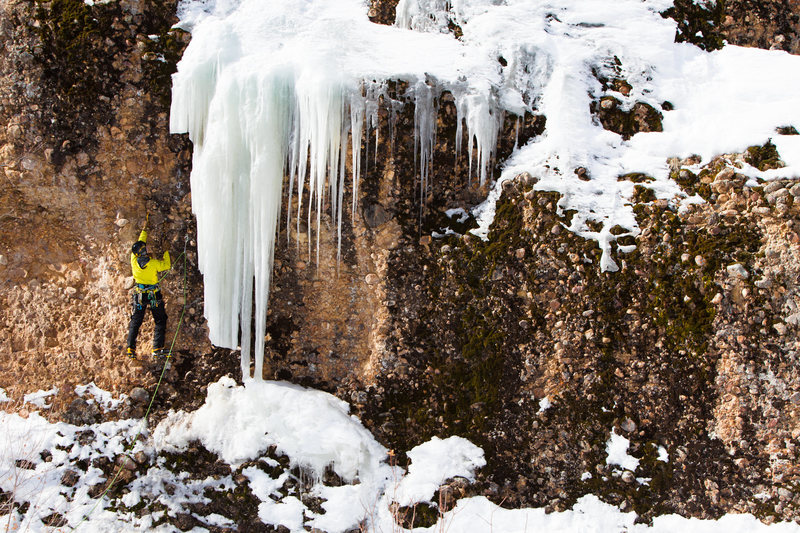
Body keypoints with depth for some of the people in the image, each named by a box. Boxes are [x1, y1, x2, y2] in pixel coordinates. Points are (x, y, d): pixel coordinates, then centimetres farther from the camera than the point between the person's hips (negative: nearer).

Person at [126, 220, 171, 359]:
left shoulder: (134, 260, -7)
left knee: (135, 321, 12)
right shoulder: (154, 263, -18)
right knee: (160, 321, 6)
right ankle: (157, 348, -3)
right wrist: (166, 251, 10)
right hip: (154, 295, -3)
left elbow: (140, 242, 9)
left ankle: (131, 348, 6)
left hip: (139, 294, 4)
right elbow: (166, 265, 0)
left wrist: (144, 230, 22)